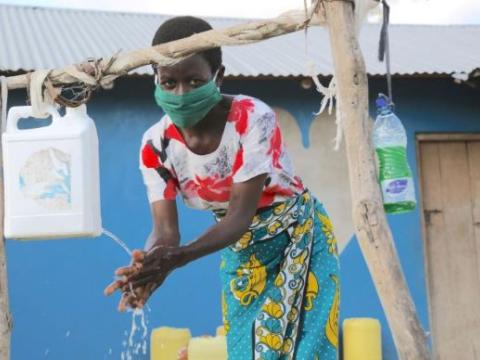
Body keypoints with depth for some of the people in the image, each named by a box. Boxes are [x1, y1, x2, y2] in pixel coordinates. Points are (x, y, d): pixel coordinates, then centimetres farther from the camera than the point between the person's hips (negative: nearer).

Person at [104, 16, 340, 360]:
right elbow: (165, 229, -20)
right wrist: (148, 266, -44)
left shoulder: (253, 118, -29)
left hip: (298, 237, -4)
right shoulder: (157, 145, -16)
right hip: (240, 251, 4)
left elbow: (240, 214, -32)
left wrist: (180, 257, -48)